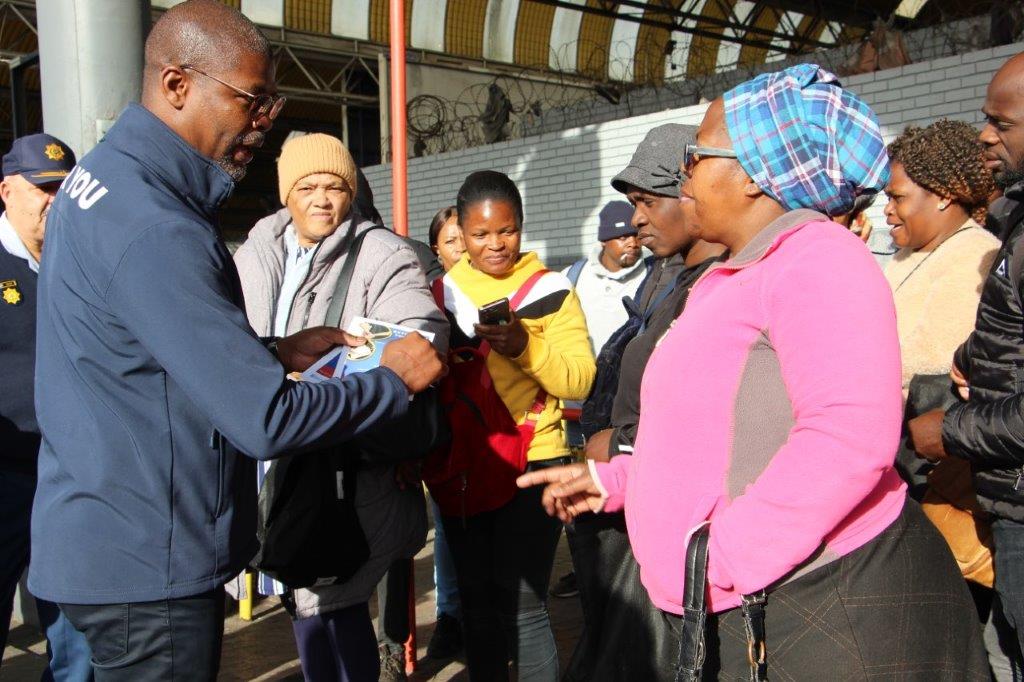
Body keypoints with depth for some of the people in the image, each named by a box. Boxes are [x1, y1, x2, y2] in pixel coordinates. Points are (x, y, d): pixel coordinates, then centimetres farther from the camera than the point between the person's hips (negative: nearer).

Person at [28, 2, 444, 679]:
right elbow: (267, 421, -26)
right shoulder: (156, 231, -26)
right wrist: (395, 380, -12)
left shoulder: (102, 173, 6)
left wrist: (276, 352, 5)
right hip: (146, 563, -10)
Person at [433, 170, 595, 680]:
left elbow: (580, 380, -10)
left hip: (531, 465, -4)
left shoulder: (550, 289, -3)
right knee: (477, 602, 15)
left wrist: (525, 345, -26)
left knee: (522, 606, -3)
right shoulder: (443, 291, 7)